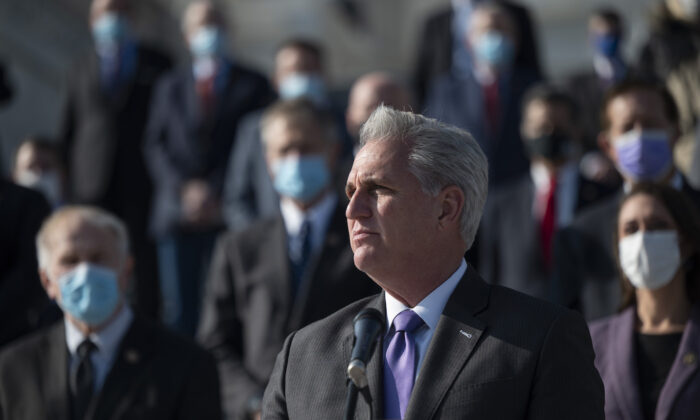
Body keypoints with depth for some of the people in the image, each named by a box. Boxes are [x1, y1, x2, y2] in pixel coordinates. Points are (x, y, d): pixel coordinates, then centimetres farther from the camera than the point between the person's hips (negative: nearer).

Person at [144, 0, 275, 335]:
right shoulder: (170, 87, 17)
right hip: (178, 215, 2)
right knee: (179, 311, -2)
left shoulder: (252, 85, 9)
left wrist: (217, 195, -7)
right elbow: (155, 147, 10)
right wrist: (184, 190, -7)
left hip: (228, 215, -2)